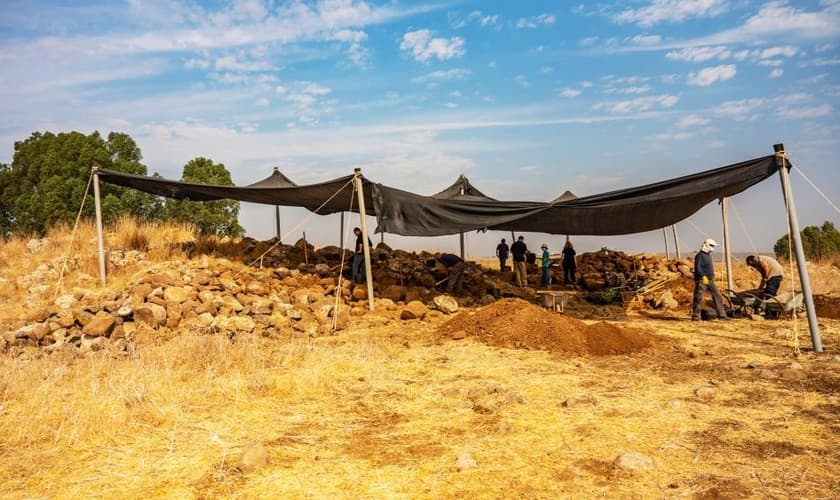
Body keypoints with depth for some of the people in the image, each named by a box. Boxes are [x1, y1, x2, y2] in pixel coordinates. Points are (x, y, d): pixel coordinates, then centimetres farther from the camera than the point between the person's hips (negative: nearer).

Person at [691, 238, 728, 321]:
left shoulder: (708, 255, 19)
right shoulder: (700, 255, -10)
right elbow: (698, 267, -22)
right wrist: (703, 276, -31)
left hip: (710, 280, 9)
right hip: (702, 280, -9)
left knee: (717, 296, 3)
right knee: (699, 298, -6)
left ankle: (721, 315, 7)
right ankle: (695, 316, 2)